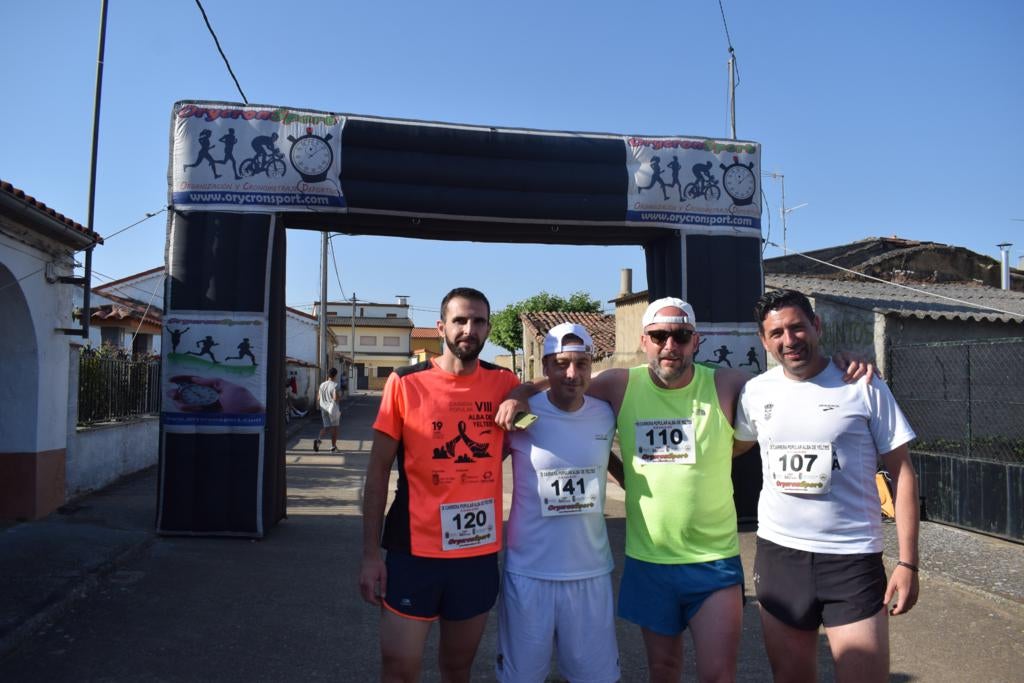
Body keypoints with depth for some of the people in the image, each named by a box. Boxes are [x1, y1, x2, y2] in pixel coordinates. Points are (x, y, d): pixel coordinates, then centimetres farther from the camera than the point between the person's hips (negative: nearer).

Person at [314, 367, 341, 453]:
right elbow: (335, 398, -23)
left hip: (324, 409, 5)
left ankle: (318, 439, -14)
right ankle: (333, 447, 15)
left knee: (326, 427, 12)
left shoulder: (322, 385, 4)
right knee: (334, 427, 9)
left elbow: (318, 398, 7)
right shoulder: (334, 385, -14)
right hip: (333, 409, -5)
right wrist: (340, 398, -2)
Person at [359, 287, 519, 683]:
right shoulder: (405, 383, -7)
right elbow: (378, 471, -3)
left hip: (480, 553, 3)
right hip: (414, 551, -2)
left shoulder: (503, 384, 0)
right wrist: (371, 553, -6)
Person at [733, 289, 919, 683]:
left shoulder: (864, 388, -6)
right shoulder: (755, 392, 2)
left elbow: (902, 472, -3)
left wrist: (907, 561, -7)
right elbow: (728, 447, 18)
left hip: (853, 560, -3)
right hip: (777, 555, 3)